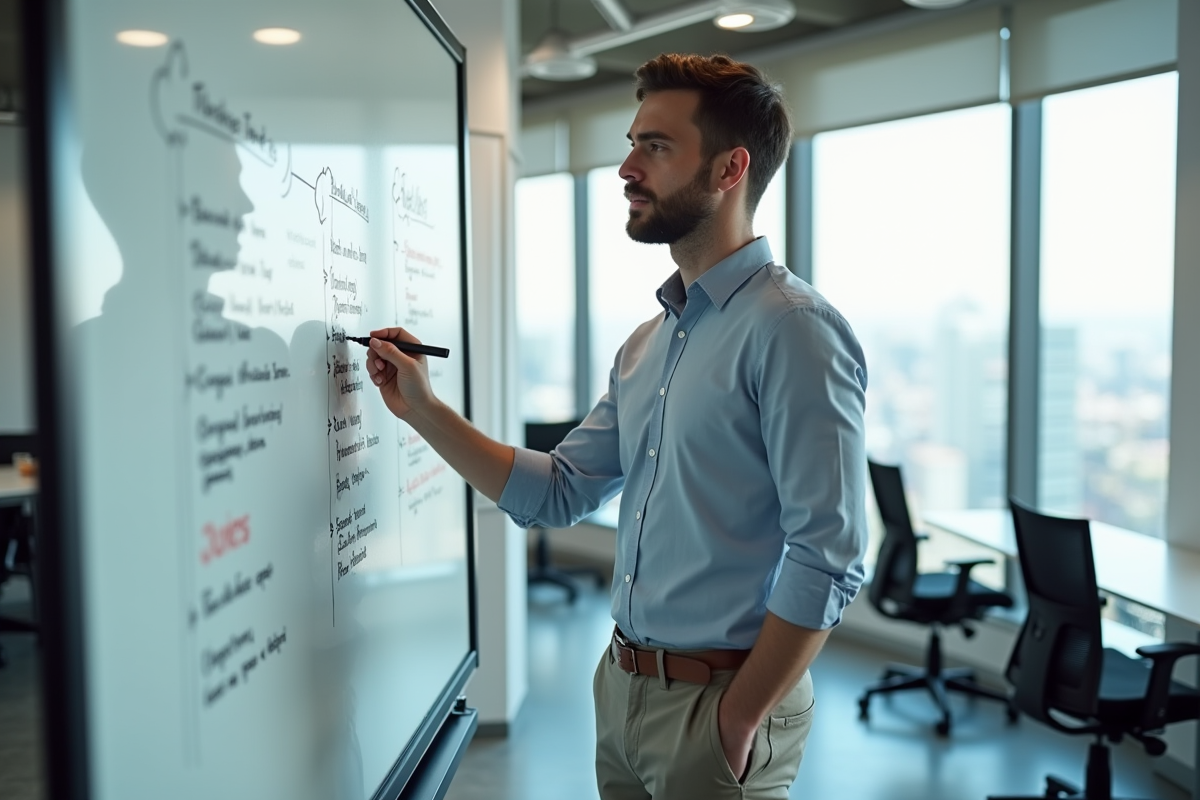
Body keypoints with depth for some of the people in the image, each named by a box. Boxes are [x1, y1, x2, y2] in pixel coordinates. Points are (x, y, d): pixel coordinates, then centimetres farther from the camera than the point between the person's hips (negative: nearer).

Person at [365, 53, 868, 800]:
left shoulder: (790, 329, -17)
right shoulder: (647, 343, 9)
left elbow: (828, 561, -21)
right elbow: (558, 493, 9)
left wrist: (739, 721, -16)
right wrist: (424, 410, 3)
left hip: (717, 701, -8)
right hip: (622, 685, 8)